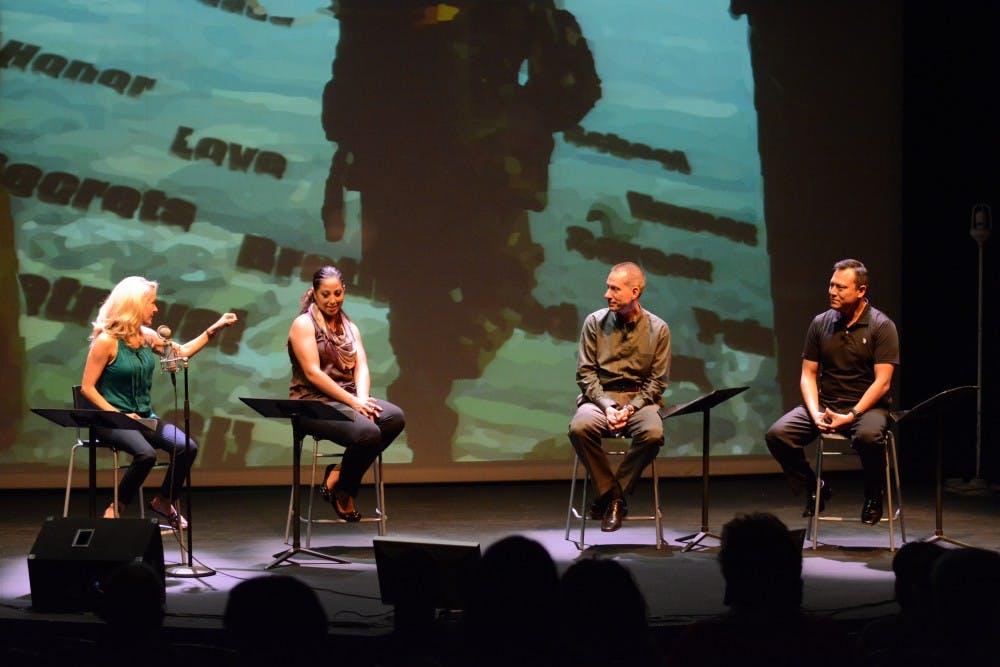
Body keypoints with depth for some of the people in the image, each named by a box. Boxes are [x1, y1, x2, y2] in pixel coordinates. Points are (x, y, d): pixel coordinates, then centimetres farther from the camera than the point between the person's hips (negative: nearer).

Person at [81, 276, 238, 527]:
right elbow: (87, 388, -11)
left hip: (144, 417, 7)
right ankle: (115, 510, -11)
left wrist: (214, 328, 14)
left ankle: (164, 501, 9)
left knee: (187, 447, -16)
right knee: (146, 454, -33)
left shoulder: (147, 337, 8)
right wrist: (118, 415, -20)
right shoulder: (106, 341, -12)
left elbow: (182, 352, 21)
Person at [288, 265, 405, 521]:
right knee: (368, 432, -34)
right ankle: (341, 490, -8)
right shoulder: (304, 324, -2)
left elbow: (361, 367, 7)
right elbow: (312, 373, -12)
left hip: (347, 400, 7)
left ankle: (338, 475, -14)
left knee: (395, 418, -24)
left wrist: (362, 399, -15)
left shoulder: (350, 327, 19)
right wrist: (353, 402, -19)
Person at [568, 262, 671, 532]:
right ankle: (613, 495, -16)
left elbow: (657, 381, 2)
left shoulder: (658, 329, 2)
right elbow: (585, 372, 2)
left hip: (640, 398, 0)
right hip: (600, 396, 1)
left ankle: (612, 497, -16)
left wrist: (630, 409, -14)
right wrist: (607, 407, -14)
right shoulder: (595, 322, 4)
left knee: (653, 434, -34)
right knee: (579, 428, -33)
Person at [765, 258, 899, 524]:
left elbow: (882, 382, -11)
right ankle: (815, 489, 5)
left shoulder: (881, 326, -6)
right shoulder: (821, 323, 8)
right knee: (777, 435, -19)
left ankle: (873, 497, -9)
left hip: (867, 405, -4)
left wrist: (851, 416, -21)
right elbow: (808, 374, 8)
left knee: (868, 436, -39)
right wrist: (815, 413, -10)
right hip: (825, 403, 4)